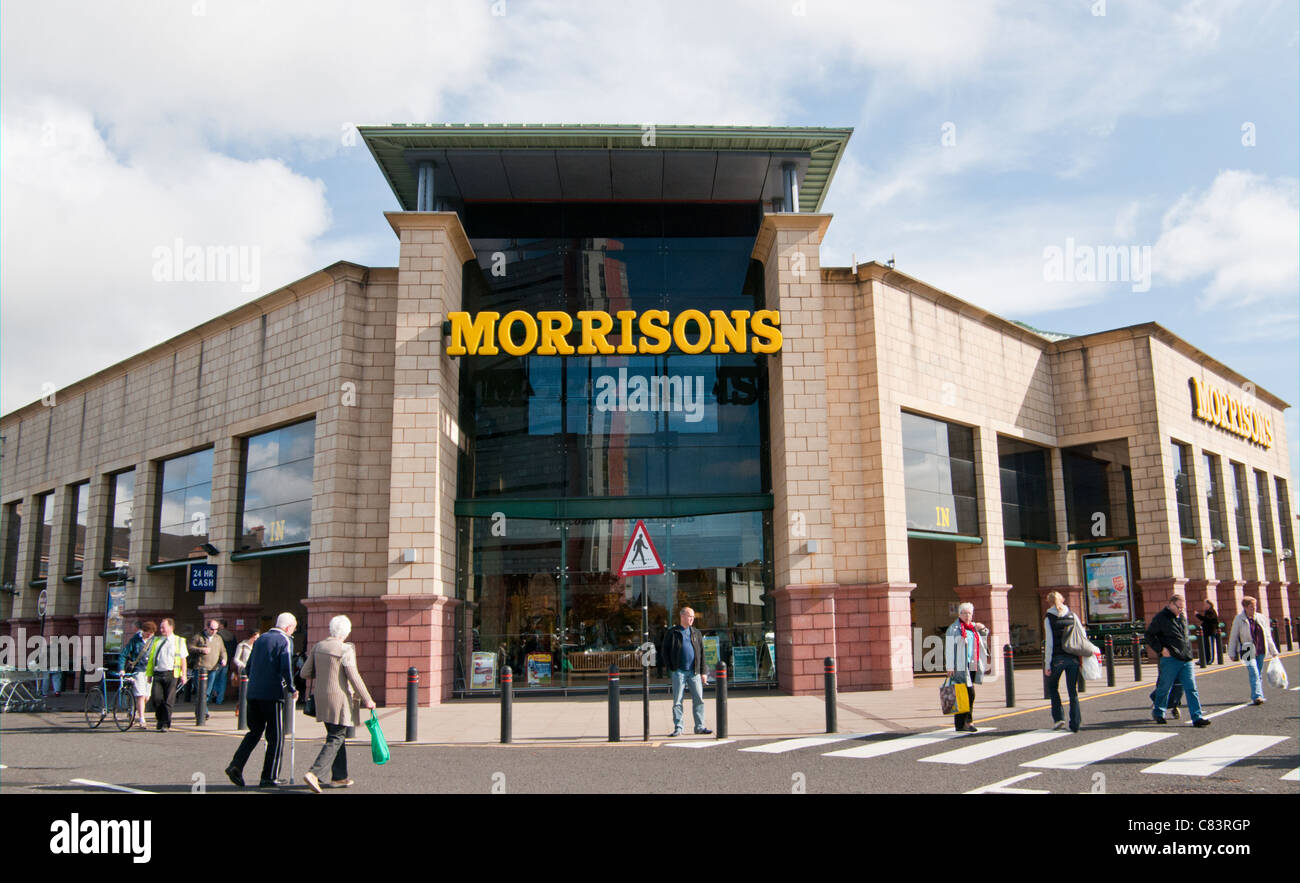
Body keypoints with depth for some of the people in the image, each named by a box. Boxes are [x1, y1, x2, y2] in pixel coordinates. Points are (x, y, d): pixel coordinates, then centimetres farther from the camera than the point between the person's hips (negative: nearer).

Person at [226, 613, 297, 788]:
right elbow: (286, 668, -17)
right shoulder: (285, 641, -8)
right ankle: (269, 777, 6)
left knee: (254, 731, 17)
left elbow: (249, 665, 18)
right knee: (274, 736, 3)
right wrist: (291, 690, -5)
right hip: (273, 694, -6)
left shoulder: (261, 639, 14)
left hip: (253, 693, 6)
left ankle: (236, 765, 0)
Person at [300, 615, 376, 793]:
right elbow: (354, 677, -15)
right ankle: (313, 774, -15)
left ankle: (339, 777, 21)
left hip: (322, 698, 7)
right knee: (335, 739, -2)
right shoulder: (346, 650, -14)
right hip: (339, 700, -7)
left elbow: (305, 672, 9)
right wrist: (367, 699, -8)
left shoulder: (318, 647, 6)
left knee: (337, 737, 17)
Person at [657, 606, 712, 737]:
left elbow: (702, 653, 13)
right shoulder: (672, 633, 2)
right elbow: (664, 651, 4)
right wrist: (671, 668, -4)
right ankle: (678, 728, 7)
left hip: (694, 672, 3)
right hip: (679, 672, -3)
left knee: (698, 700, 1)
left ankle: (700, 727, 9)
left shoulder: (696, 633, 12)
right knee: (677, 701, 0)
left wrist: (703, 672, 7)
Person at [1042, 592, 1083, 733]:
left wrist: (1047, 664, -5)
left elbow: (1049, 642, -7)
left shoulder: (1049, 618, -4)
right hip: (1073, 657, 3)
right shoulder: (1072, 615, 7)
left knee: (1053, 687, 16)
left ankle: (1059, 717, 6)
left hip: (1058, 658, -3)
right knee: (1073, 691, 8)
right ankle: (1075, 724, 6)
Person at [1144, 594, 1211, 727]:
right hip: (1169, 660, -5)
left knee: (1191, 689, -2)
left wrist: (1188, 652, 18)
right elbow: (1149, 636, -4)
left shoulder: (1182, 617, 14)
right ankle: (1158, 713, 23)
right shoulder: (1160, 618, -6)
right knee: (1164, 688, 5)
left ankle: (1197, 718, -3)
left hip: (1186, 660, 5)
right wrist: (1161, 649, -13)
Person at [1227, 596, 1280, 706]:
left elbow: (1267, 636, 17)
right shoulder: (1239, 619, -4)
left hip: (1260, 651, 4)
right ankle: (1257, 696, -23)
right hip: (1248, 651, -4)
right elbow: (1233, 637, 1)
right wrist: (1232, 654, 0)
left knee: (1259, 674, 10)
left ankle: (1256, 696, 21)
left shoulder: (1261, 618, 8)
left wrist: (1273, 651, 18)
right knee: (1254, 674, -16)